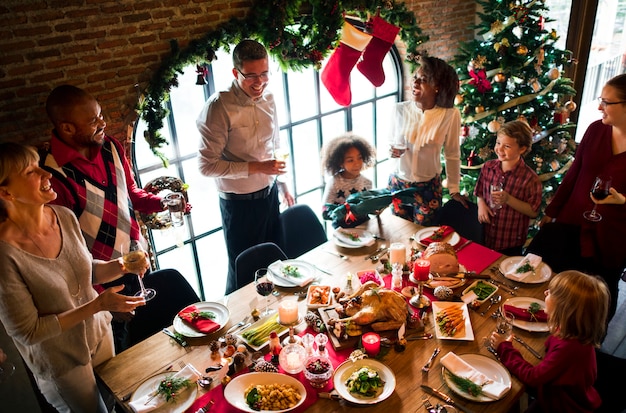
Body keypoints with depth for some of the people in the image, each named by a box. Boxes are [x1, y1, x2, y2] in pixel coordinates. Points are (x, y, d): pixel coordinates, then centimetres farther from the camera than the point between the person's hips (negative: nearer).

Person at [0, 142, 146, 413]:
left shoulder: (64, 216, -12)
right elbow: (27, 332, -22)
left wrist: (117, 267, -16)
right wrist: (97, 305, -26)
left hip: (99, 334, 5)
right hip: (61, 362, -5)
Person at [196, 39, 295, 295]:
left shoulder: (268, 98, 2)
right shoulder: (219, 107, -20)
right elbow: (207, 165, -21)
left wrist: (282, 185, 18)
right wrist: (255, 167, -24)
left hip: (269, 195, 6)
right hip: (239, 203, -6)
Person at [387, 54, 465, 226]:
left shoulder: (450, 115, -15)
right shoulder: (401, 109, -8)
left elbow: (452, 155, -4)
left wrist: (453, 189, 1)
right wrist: (394, 151, -15)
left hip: (429, 187, -2)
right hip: (398, 183, 2)